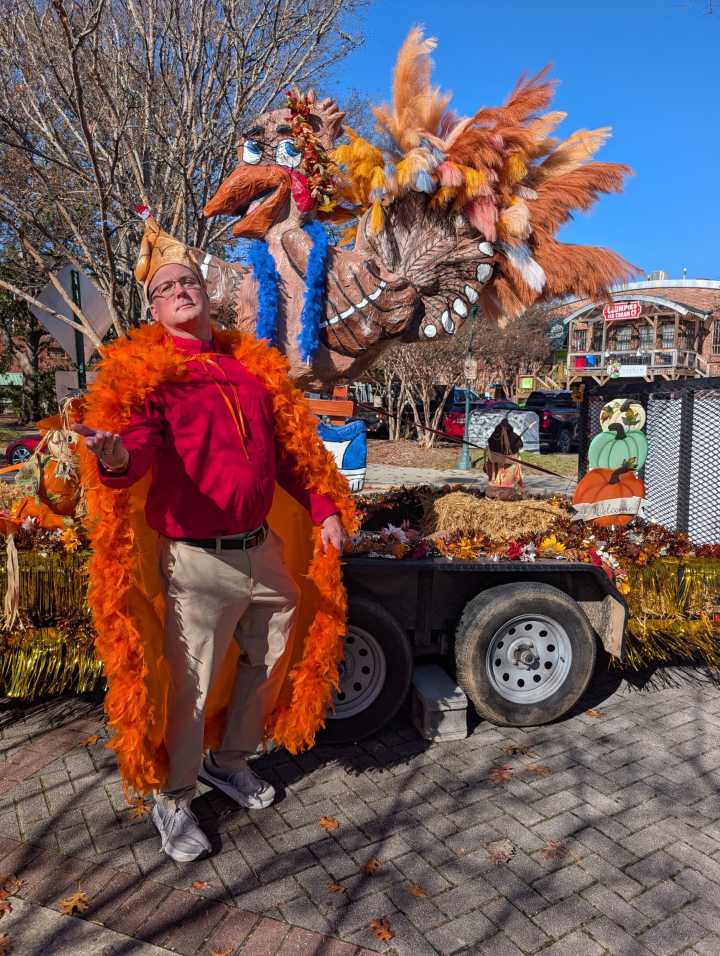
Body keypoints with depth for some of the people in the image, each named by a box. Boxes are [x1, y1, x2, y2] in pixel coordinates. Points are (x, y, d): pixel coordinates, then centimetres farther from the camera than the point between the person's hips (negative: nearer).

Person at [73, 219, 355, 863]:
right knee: (190, 686, 4)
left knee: (271, 660, 20)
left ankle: (230, 762, 46)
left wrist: (323, 510, 8)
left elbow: (285, 451, 14)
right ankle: (173, 802, 33)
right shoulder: (148, 371, -6)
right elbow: (138, 448, -23)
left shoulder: (248, 364, 9)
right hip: (198, 562, -6)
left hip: (263, 549, 6)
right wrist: (116, 456, -46)